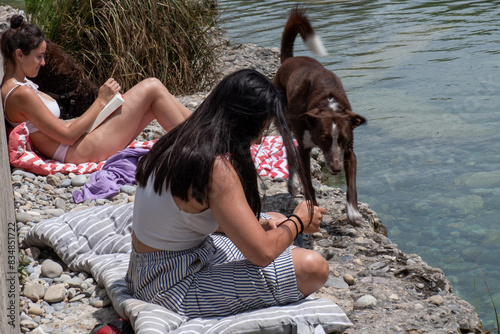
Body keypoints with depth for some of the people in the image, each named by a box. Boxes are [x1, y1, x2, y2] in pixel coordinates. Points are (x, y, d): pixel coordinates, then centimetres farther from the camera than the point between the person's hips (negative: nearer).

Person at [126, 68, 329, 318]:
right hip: (171, 290, -10)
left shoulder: (177, 143, 3)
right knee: (313, 267, -17)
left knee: (270, 224, 25)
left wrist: (259, 225, 6)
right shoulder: (217, 167, -25)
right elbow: (262, 253, -23)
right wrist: (298, 222, -3)